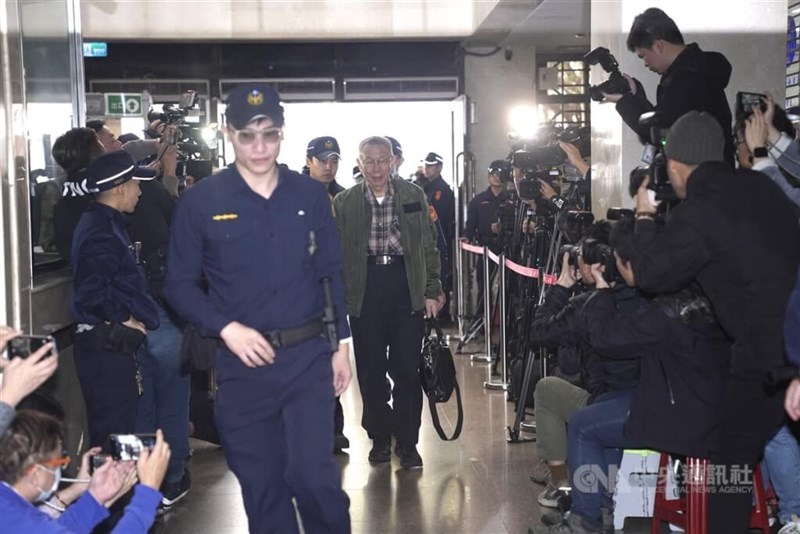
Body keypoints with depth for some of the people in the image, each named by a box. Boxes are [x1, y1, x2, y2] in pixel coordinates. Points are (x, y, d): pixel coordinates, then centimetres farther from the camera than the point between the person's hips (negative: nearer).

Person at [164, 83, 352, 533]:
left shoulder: (311, 195, 3)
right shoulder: (201, 201, -3)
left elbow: (332, 275, 9)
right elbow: (180, 284, -1)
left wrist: (342, 345, 6)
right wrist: (226, 328, -14)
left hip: (308, 357, 0)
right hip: (241, 362, 0)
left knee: (313, 474, -5)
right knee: (261, 484, 9)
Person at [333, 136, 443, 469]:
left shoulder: (413, 196, 5)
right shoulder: (344, 202, 5)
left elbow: (429, 246, 8)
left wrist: (431, 291, 3)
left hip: (407, 289, 0)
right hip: (365, 289, 0)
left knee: (407, 368, 2)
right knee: (370, 370, 6)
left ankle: (407, 442, 14)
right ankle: (380, 437, 22)